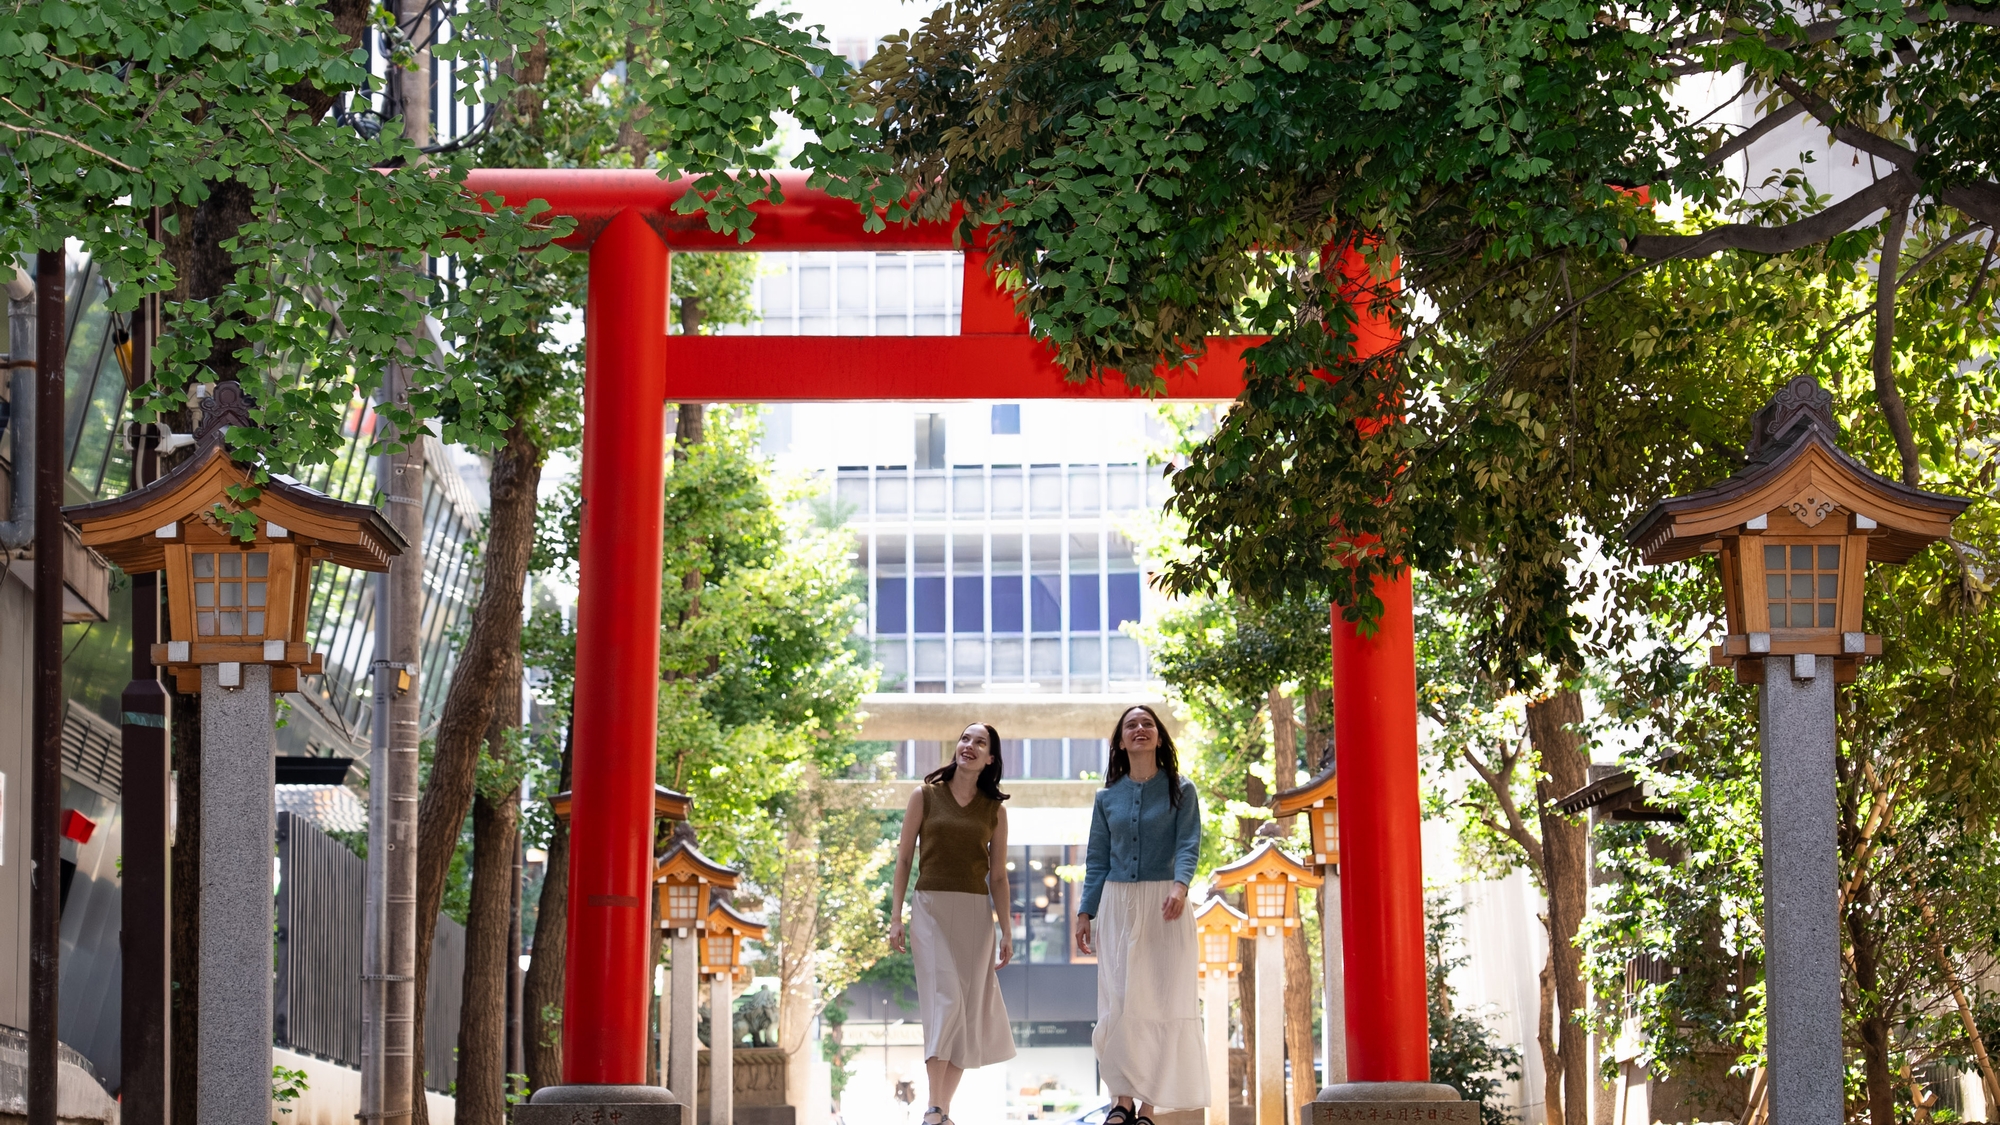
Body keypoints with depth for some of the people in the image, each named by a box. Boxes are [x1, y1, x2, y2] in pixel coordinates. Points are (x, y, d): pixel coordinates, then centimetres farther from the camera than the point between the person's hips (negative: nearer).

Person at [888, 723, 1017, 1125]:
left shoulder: (994, 810, 10)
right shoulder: (925, 796, 5)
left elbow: (998, 876, 10)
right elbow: (903, 858, 6)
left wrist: (1006, 933, 5)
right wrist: (896, 918, -1)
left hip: (975, 914, 3)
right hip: (931, 909, -3)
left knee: (967, 1011, 0)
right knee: (945, 999, -16)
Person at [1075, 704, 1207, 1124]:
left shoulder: (1180, 791, 3)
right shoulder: (1107, 798, 11)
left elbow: (1188, 845, -8)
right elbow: (1097, 859, 13)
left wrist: (1180, 887, -26)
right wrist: (1085, 913, 5)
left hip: (1163, 905, -2)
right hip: (1117, 904, 2)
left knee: (1161, 1000, -5)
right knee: (1117, 1003, -4)